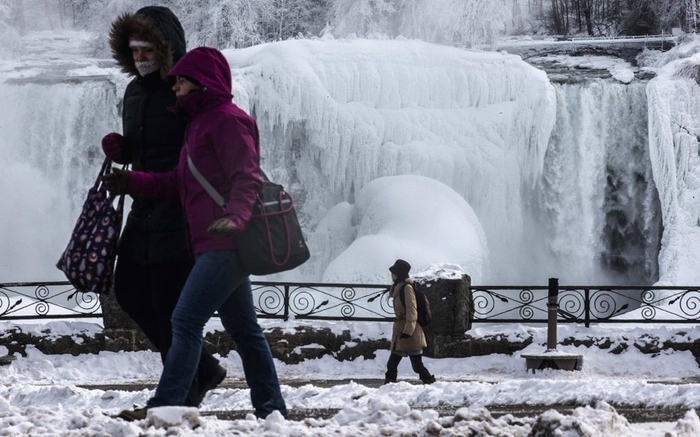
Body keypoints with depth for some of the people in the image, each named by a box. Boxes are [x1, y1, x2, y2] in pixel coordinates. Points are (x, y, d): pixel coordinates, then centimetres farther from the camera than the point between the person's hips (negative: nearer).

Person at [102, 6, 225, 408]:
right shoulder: (136, 91, 12)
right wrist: (119, 150, 1)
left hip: (180, 212, -9)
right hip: (145, 210, 9)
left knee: (170, 304, -7)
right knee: (131, 291, 12)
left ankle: (182, 395, 5)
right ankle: (203, 369, 23)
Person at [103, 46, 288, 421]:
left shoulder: (227, 120, -9)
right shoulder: (199, 122, 22)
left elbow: (248, 178, -20)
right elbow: (181, 182, 26)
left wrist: (235, 217, -37)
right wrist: (131, 183, 19)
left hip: (226, 244, -11)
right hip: (218, 246, 11)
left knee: (186, 321, -15)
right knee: (244, 330, 13)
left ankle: (164, 406, -18)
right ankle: (270, 409, 18)